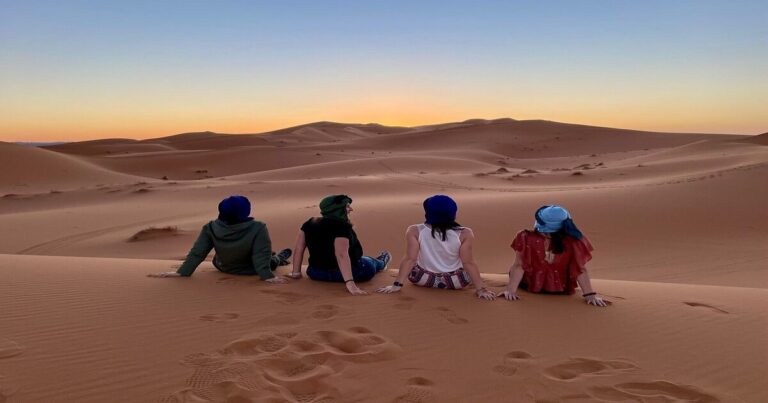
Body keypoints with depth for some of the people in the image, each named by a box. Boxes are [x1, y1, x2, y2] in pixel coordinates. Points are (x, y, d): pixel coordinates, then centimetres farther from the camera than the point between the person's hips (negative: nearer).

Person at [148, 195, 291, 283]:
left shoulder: (211, 228, -24)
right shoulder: (258, 229, -34)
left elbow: (197, 253, -20)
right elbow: (261, 256, -32)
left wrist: (182, 272, -13)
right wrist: (267, 276, -26)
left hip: (224, 267, 4)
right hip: (251, 270, -3)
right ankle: (277, 260, 50)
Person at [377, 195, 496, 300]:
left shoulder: (415, 231, -17)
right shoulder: (464, 234, -18)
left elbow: (410, 259, -19)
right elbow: (469, 263, -18)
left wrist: (397, 284, -15)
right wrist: (480, 289, -11)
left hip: (423, 279, 1)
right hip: (456, 281, 0)